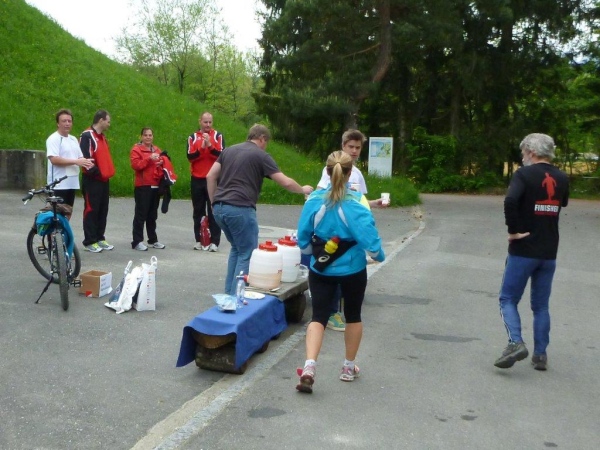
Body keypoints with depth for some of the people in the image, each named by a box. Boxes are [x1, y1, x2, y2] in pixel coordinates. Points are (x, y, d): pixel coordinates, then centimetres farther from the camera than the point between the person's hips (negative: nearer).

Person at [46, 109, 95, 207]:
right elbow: (54, 159, -20)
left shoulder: (73, 139, 18)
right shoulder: (54, 139, -8)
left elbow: (80, 157, 20)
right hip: (59, 184, -8)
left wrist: (86, 162, -4)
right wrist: (75, 161, -21)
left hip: (72, 184, 8)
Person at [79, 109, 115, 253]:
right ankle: (89, 242, 2)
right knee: (91, 210, -4)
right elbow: (85, 157, -19)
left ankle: (100, 238, 19)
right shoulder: (87, 136, -11)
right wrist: (95, 172, -17)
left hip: (104, 180, 9)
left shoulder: (102, 137, 19)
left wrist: (109, 171, 12)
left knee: (103, 210, 11)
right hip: (92, 181, -9)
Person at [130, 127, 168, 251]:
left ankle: (153, 240, 19)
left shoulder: (157, 150, 18)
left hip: (156, 186, 6)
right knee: (141, 214, -6)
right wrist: (149, 158, -21)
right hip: (143, 187, -6)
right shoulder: (136, 149, 0)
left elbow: (163, 163, 25)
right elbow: (135, 165, -13)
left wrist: (161, 163, 2)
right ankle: (137, 241, -4)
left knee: (153, 215, 12)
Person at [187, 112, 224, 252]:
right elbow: (190, 156, -4)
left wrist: (210, 146, -21)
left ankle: (214, 241, -1)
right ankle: (199, 240, 13)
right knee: (198, 211, 7)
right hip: (197, 179, 2)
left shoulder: (218, 136, 2)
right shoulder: (193, 137, 7)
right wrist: (201, 148, -18)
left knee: (213, 211, -2)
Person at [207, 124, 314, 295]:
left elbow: (210, 176, 13)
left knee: (237, 248, 24)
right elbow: (286, 182, -3)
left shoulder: (229, 150, 19)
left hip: (220, 208, 7)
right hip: (240, 209, -7)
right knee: (247, 254, 4)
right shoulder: (261, 155, 1)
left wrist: (214, 202, 19)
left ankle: (229, 292, 26)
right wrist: (303, 190, 15)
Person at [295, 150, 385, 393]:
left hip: (320, 270, 2)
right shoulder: (357, 204, -17)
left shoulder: (314, 200, -8)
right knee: (353, 316, 18)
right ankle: (349, 367, 31)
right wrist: (379, 256, 2)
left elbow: (302, 238, -1)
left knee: (319, 317, 6)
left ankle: (309, 366, -14)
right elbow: (370, 240, -19)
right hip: (352, 270, -1)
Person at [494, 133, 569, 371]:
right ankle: (540, 355, 16)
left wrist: (513, 231, -19)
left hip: (523, 250, -5)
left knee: (508, 299, 4)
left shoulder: (524, 174, -11)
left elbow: (510, 200, -29)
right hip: (549, 252, 5)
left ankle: (516, 342, -14)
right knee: (541, 305, 14)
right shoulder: (562, 178, 7)